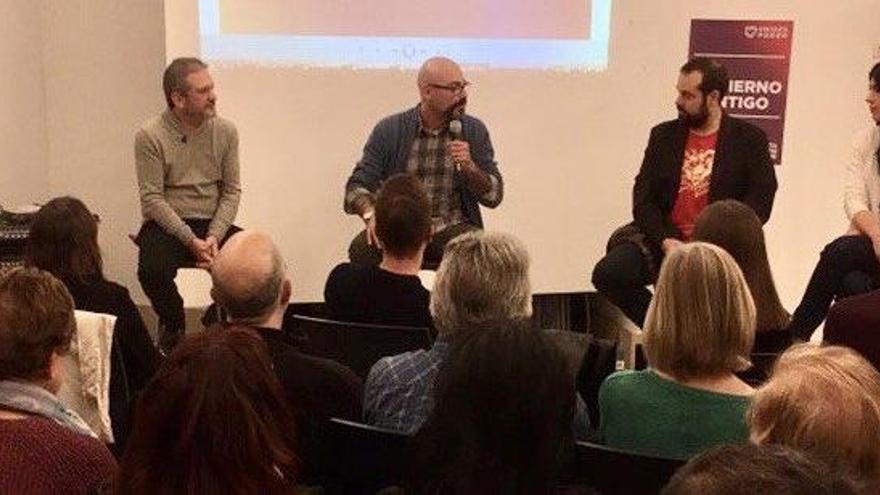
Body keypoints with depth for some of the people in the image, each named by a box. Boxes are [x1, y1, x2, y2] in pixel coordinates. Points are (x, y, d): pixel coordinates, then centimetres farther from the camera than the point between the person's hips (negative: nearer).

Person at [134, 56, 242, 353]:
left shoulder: (225, 131, 4)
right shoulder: (151, 136, -7)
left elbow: (232, 191, 3)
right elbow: (152, 198, -11)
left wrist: (214, 237, -12)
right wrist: (191, 241, -19)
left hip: (214, 224, 3)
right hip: (167, 225, -3)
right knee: (153, 270, -33)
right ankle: (173, 328, 1)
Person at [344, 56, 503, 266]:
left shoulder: (474, 130, 5)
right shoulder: (389, 130, 1)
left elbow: (494, 196, 4)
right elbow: (357, 185, -3)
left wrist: (469, 167, -16)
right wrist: (371, 213, -25)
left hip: (452, 230, 1)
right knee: (362, 248, -32)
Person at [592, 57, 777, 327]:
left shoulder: (749, 139, 4)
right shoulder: (664, 135, 12)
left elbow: (760, 202, -4)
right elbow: (643, 198, 5)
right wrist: (666, 241, -13)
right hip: (663, 242, 3)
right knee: (607, 274, -21)